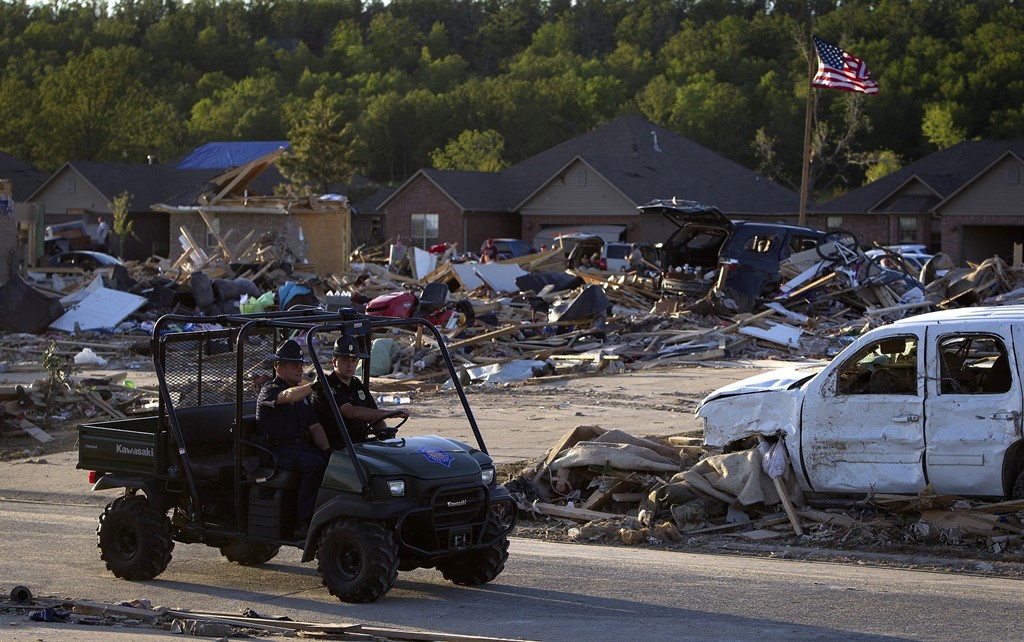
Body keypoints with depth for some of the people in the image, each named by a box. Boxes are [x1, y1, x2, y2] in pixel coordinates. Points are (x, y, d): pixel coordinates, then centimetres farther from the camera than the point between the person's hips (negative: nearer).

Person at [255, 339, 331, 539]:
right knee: (315, 464, -33)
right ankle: (303, 523, -30)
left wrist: (327, 450, -1)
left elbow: (314, 426, 16)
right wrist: (315, 386, -45)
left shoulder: (301, 391, 20)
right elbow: (288, 396, -29)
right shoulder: (269, 390, -5)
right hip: (277, 451, -7)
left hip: (301, 446, 7)